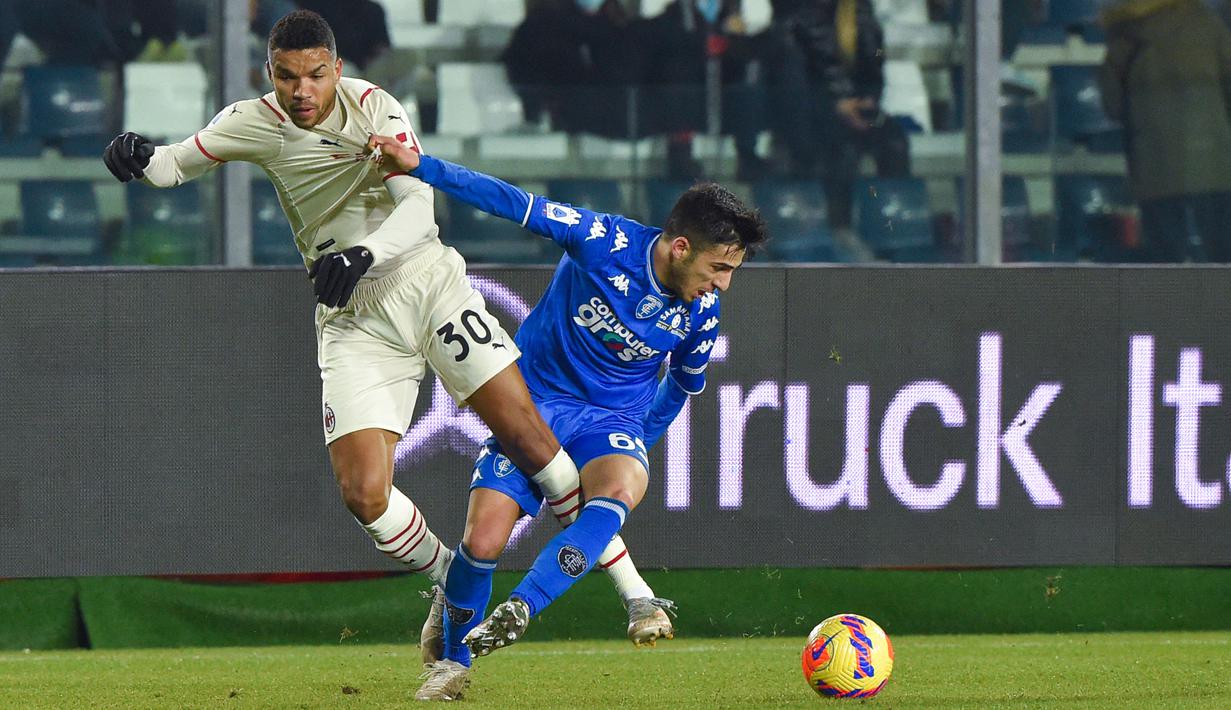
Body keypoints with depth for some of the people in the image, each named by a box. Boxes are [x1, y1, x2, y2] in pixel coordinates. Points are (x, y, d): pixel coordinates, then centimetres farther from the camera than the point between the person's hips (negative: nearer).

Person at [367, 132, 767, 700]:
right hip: (537, 399, -2)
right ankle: (454, 661, 13)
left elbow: (683, 383, 15)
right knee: (483, 541, -13)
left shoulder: (701, 313, -6)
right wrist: (420, 167, -21)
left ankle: (519, 611, -36)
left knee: (621, 491, -34)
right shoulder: (606, 242, -18)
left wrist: (636, 449, 18)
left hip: (613, 419, 2)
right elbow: (514, 204, -16)